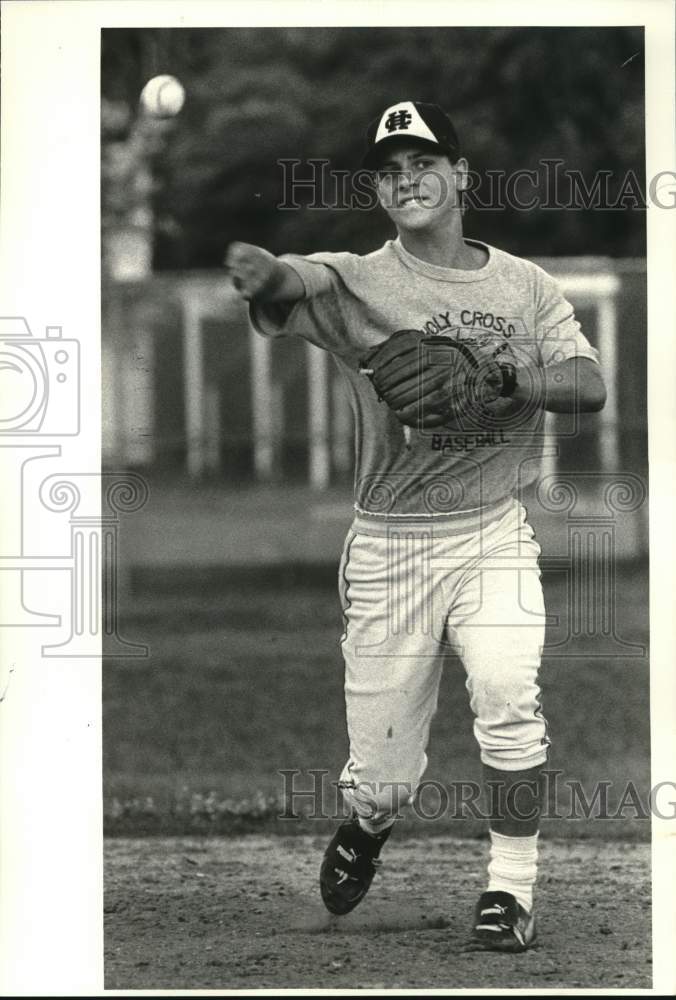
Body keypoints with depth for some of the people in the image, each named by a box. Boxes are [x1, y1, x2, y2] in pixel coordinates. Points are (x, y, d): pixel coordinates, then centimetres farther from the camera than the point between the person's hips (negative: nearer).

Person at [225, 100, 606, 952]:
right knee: (382, 777, 4)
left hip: (492, 536, 1)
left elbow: (590, 386, -4)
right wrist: (252, 267, -47)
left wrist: (500, 375, -21)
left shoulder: (524, 285, 6)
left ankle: (511, 887, -6)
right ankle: (369, 820, 41)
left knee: (508, 700, -23)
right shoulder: (354, 283, -3)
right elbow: (281, 279, -23)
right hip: (389, 548, -1)